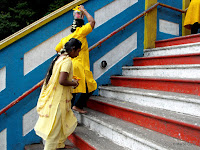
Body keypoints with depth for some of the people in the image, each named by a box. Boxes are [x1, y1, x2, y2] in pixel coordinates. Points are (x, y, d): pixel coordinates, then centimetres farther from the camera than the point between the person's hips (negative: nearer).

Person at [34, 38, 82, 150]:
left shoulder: (60, 57, 10)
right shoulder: (67, 60, -18)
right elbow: (62, 81, -26)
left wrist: (71, 80, 14)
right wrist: (74, 83, -9)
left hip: (54, 96, 10)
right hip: (59, 99, -10)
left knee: (67, 122, 22)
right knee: (55, 126, 4)